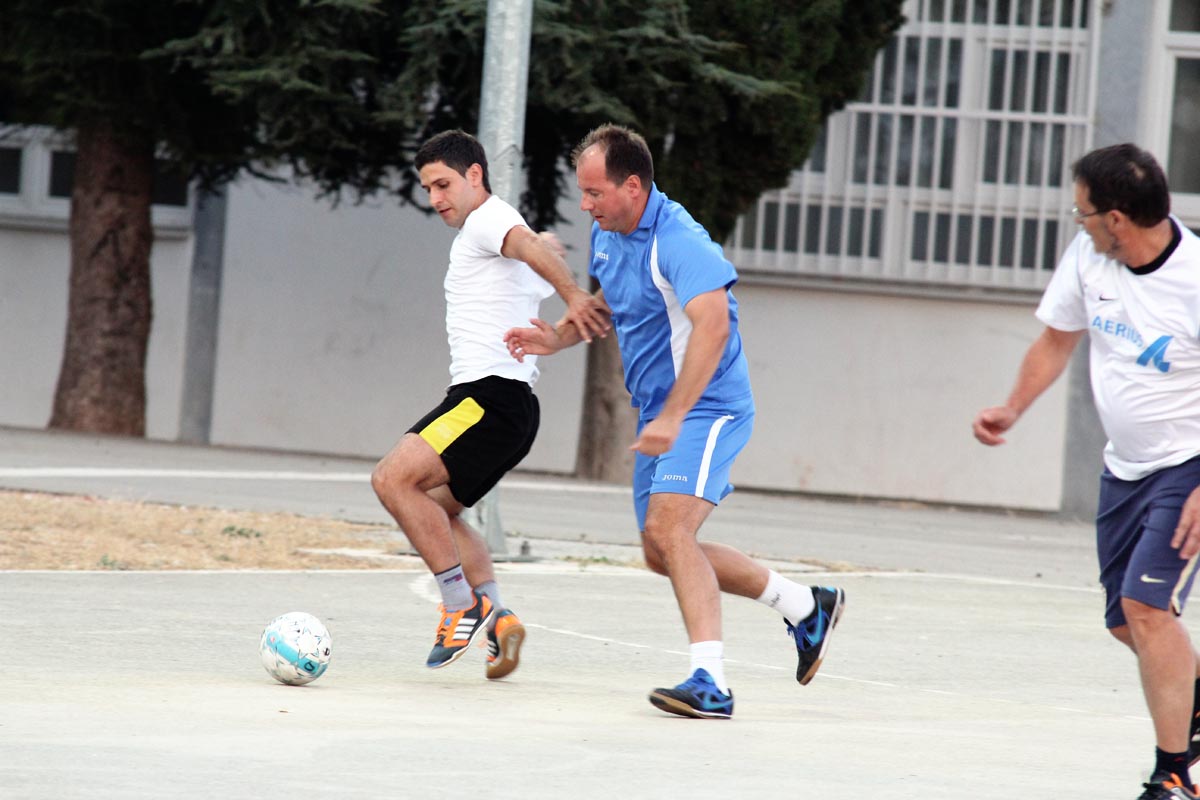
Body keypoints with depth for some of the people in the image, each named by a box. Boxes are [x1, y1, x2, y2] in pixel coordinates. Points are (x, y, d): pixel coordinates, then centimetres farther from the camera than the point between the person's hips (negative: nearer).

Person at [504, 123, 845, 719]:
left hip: (705, 409, -10)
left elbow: (712, 325, -35)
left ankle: (710, 683, -33)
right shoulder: (607, 234, 7)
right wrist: (559, 338, 7)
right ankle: (805, 607, 29)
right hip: (661, 415, 10)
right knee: (663, 554, 15)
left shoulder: (678, 241, -23)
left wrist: (671, 417, -41)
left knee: (667, 528, -27)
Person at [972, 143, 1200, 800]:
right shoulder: (1088, 256, -5)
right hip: (1125, 467, 7)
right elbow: (1057, 339, 14)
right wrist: (1013, 408, 1)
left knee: (1146, 604, -19)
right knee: (1126, 619, 10)